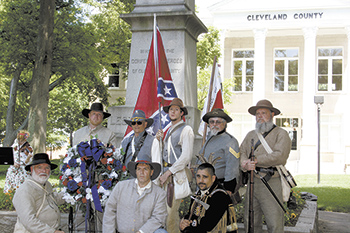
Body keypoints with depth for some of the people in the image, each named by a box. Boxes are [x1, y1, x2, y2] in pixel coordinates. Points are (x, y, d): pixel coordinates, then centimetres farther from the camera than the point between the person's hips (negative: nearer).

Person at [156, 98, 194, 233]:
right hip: (166, 172, 7)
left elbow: (186, 157, -13)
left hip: (178, 173, -7)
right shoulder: (168, 130, 20)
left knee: (171, 209, -12)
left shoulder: (186, 130, -5)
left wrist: (168, 172, -14)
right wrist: (159, 140, 9)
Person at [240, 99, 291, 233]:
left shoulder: (281, 134, 2)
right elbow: (241, 153, 12)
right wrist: (246, 164, -11)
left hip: (271, 183, -5)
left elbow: (280, 156, -12)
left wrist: (256, 160, -13)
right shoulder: (250, 135, 21)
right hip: (252, 182, 5)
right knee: (250, 222, 6)